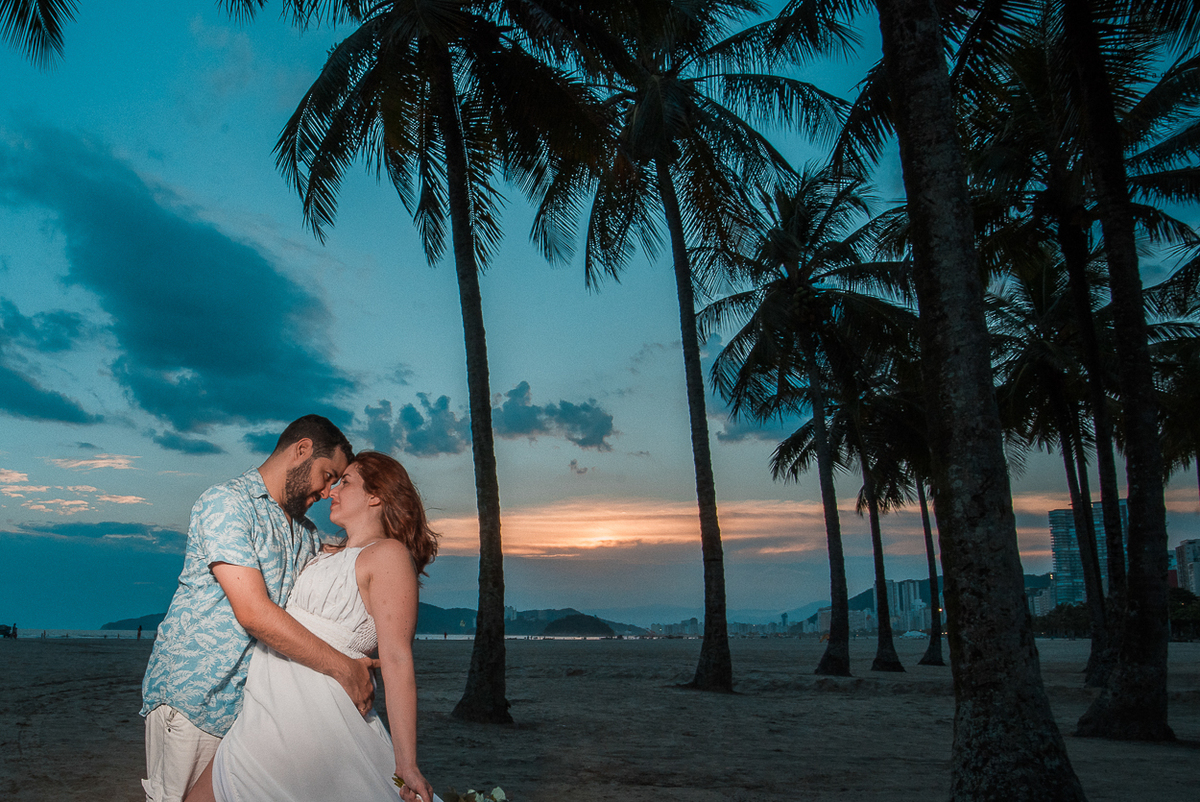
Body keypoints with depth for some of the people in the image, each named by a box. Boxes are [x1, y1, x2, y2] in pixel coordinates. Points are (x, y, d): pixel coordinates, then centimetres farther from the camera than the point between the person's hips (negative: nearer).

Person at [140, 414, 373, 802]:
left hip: (253, 700, 7)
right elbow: (253, 612, -22)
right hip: (191, 694, -7)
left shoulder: (307, 534, 15)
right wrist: (342, 668, -20)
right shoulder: (226, 502, -13)